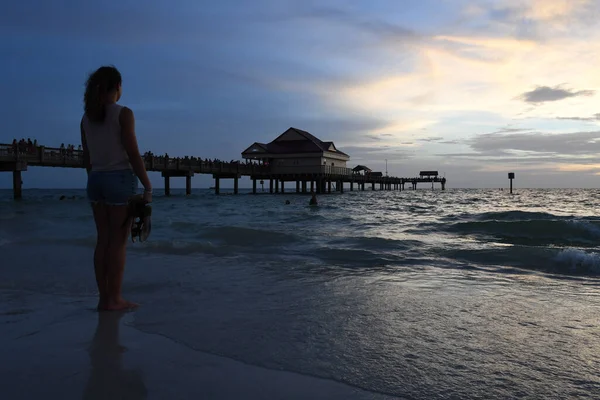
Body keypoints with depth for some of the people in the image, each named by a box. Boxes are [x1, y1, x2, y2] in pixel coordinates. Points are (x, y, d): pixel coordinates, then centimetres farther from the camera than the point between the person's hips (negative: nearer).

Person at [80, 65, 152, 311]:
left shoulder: (87, 118, 10)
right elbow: (133, 155, -13)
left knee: (103, 240, 9)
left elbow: (87, 158, 13)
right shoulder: (124, 114, -9)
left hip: (96, 180, 7)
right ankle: (113, 299, 1)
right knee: (118, 241, -2)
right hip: (120, 179, -7)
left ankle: (104, 297, 12)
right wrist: (148, 187, -9)